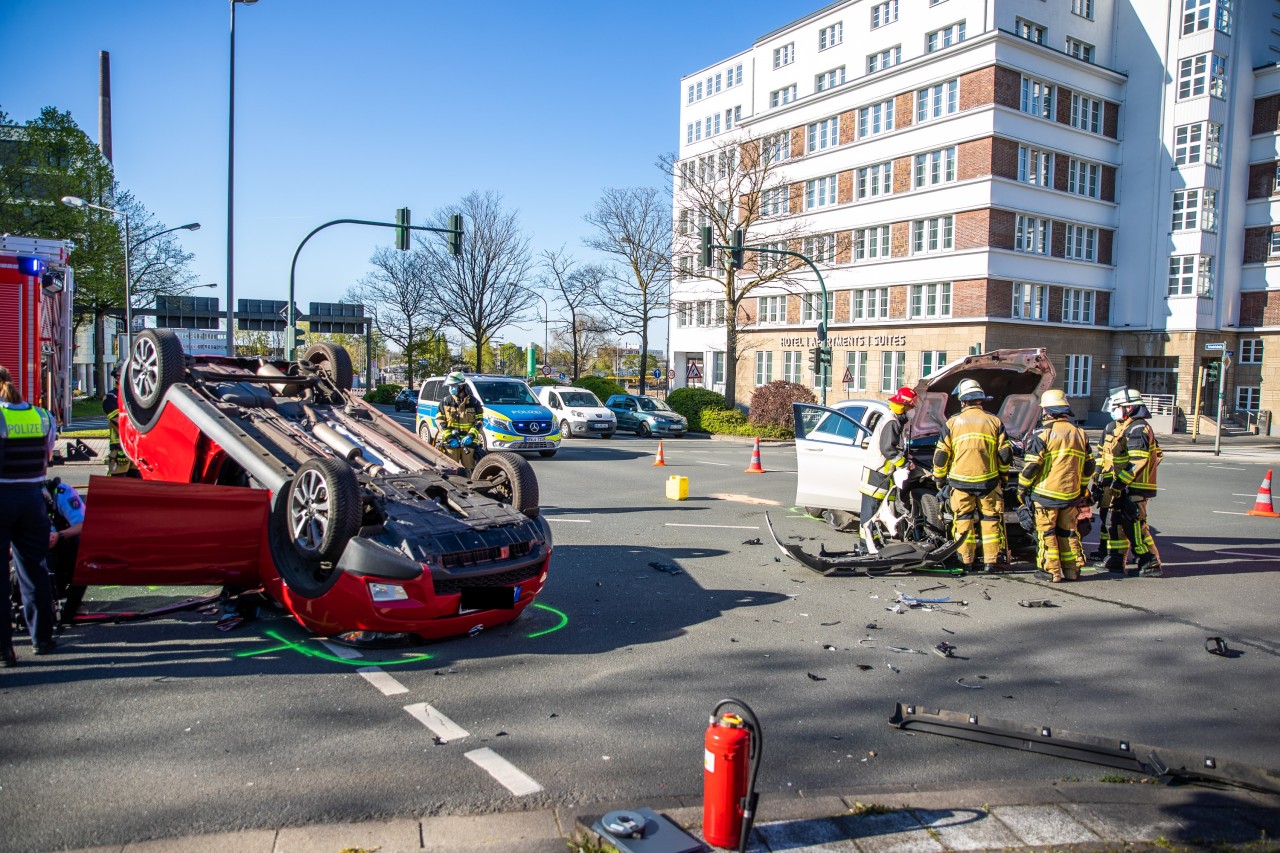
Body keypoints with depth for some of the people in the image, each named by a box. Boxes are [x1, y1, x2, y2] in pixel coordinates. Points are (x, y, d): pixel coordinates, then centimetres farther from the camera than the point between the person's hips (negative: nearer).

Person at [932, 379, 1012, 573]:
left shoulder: (953, 422, 2)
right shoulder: (994, 421, 4)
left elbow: (941, 455, 2)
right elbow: (1005, 455, 4)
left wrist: (940, 479, 13)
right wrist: (1003, 475, 19)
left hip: (960, 481, -1)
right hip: (988, 481, 1)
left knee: (963, 520, 7)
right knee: (990, 520, 9)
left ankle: (966, 560, 8)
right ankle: (990, 561, 8)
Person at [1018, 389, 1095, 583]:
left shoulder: (1043, 434, -11)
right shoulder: (1080, 434, 9)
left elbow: (1031, 465, -13)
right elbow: (1088, 465, 15)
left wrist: (1022, 488, -2)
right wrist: (1081, 487, 25)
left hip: (1046, 493, -6)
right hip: (1071, 494, 6)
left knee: (1047, 532, 2)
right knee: (1068, 531, 15)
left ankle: (1051, 570, 2)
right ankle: (1072, 569, 18)